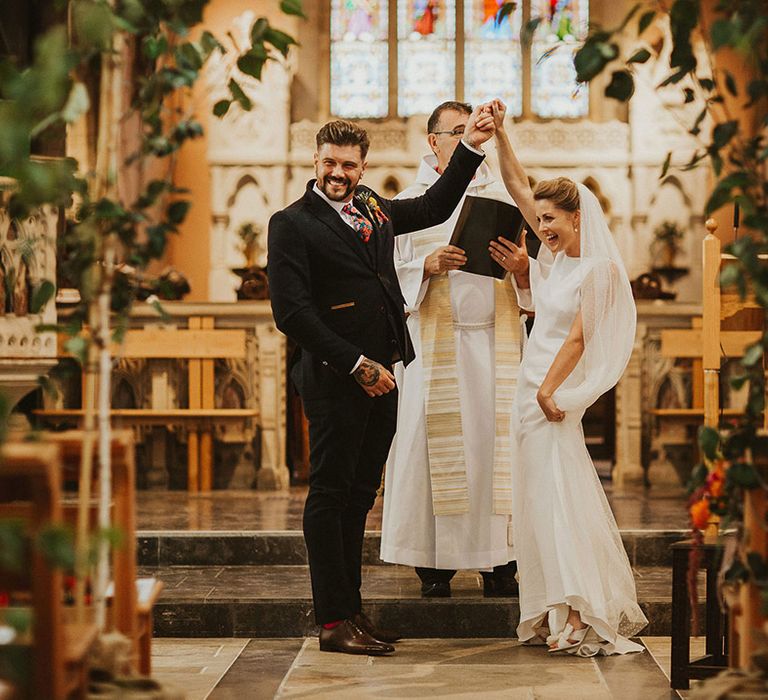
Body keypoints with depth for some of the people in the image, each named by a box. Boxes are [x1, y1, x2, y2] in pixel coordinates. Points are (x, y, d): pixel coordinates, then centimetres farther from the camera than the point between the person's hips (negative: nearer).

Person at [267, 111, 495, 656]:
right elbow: (292, 313, -13)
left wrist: (471, 146, 21)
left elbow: (435, 207, 30)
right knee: (331, 497, -3)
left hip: (380, 375, 7)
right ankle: (334, 622, 0)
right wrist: (357, 365, -14)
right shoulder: (292, 224, -5)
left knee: (359, 496, 11)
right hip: (336, 379, -7)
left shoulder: (373, 209, 15)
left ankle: (352, 609, 17)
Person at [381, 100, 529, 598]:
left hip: (495, 336, 2)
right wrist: (430, 266, -15)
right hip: (435, 339, -2)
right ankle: (434, 563, 2)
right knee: (437, 439, -4)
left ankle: (498, 561, 3)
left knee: (497, 436, -2)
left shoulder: (503, 197, 13)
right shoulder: (408, 203, 8)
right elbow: (392, 272, 2)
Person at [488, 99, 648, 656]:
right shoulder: (559, 254, 8)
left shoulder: (598, 268, -14)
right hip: (535, 381, 9)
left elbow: (578, 339, -17)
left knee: (555, 493, -14)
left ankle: (580, 615, -17)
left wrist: (549, 391, -21)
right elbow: (518, 186, 16)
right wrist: (500, 133, 6)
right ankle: (569, 606, 15)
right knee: (543, 493, 9)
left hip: (555, 390, -9)